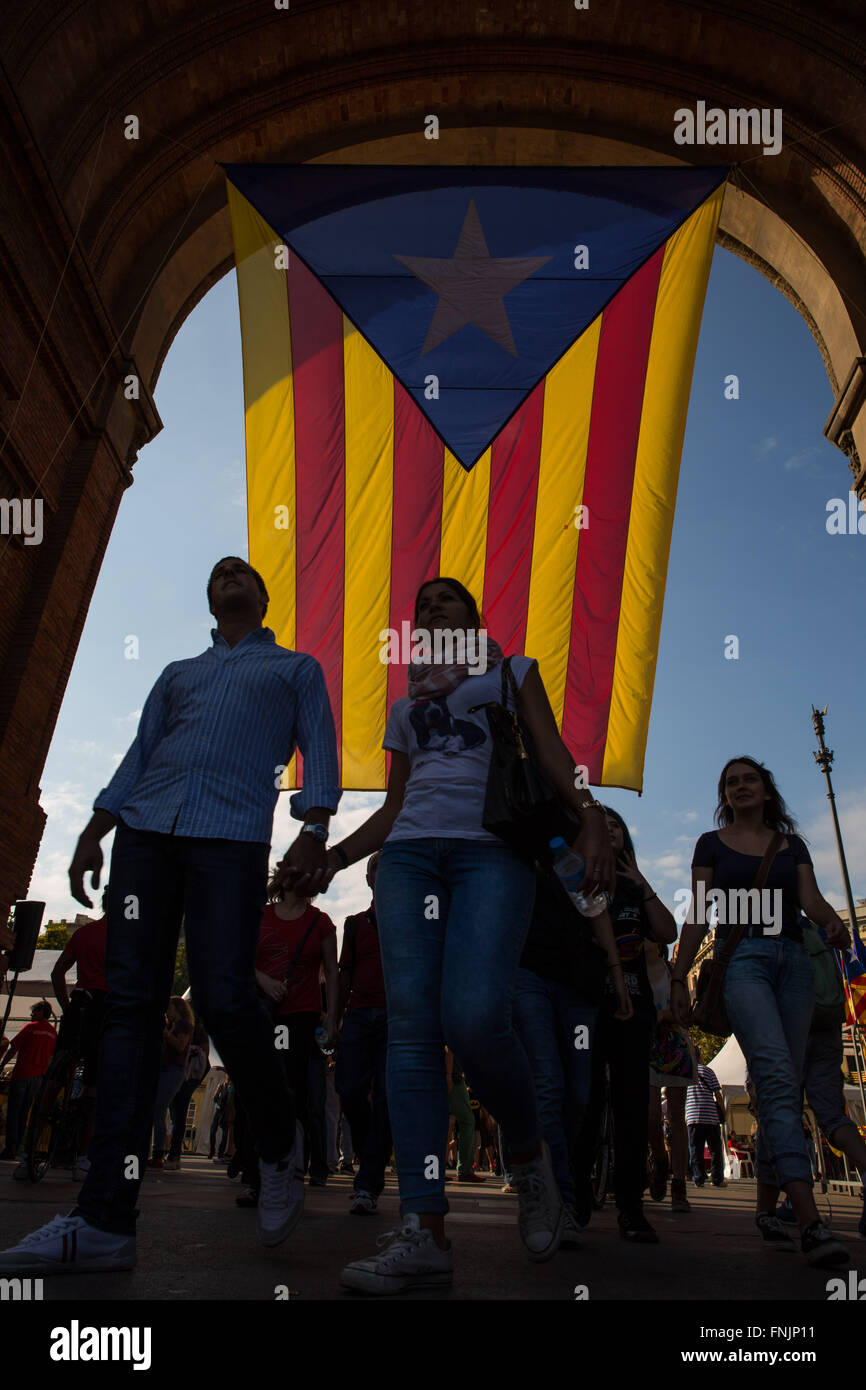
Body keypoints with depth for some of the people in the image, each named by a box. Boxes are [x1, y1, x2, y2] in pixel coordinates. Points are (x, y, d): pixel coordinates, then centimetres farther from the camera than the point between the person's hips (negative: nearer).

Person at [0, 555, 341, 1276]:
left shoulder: (297, 668, 21)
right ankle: (105, 1221, 0)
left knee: (224, 996, -15)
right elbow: (138, 757, 22)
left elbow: (319, 750, 9)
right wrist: (94, 832, 9)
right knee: (132, 1004, -3)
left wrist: (314, 829, -7)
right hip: (146, 830, 4)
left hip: (231, 836, -4)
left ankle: (282, 1147, 12)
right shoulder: (177, 674, 30)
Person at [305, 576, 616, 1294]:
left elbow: (552, 750, 5)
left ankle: (531, 1156, 4)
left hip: (492, 849, -4)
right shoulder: (405, 705, 30)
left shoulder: (512, 671, 20)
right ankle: (424, 1233, -9)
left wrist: (590, 814, -14)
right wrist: (329, 857, 13)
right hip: (410, 852, 4)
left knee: (474, 1017, -24)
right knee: (412, 1027, -10)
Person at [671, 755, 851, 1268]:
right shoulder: (712, 844, 10)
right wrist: (679, 978, 1)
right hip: (742, 959, -4)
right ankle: (811, 1220, -25)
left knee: (785, 1085, 4)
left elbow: (810, 898, 4)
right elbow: (697, 915, 6)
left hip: (793, 960, 4)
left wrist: (833, 920, -20)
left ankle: (767, 1205, 18)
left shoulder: (792, 845, 17)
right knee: (777, 1076, -20)